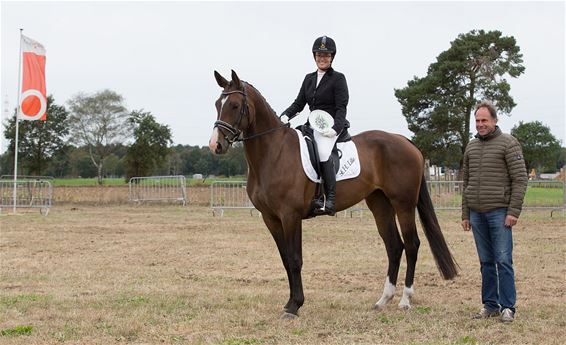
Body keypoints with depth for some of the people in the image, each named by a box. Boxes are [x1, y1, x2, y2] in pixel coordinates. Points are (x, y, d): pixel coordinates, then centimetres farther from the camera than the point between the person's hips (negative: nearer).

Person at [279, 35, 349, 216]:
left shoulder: (338, 79, 0)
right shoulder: (309, 78, 19)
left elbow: (341, 108, -7)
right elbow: (299, 103, 16)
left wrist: (336, 128, -23)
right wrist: (285, 116, -3)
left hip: (330, 126, -8)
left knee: (323, 153, -32)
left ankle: (330, 201, -35)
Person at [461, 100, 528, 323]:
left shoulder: (508, 143, -4)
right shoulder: (471, 147, 14)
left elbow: (520, 179, -8)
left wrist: (514, 212, -14)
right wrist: (465, 214, 13)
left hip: (499, 213, -5)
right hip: (476, 214, 6)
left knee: (503, 261, -6)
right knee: (486, 263, 9)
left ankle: (508, 308, -2)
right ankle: (490, 305, 15)